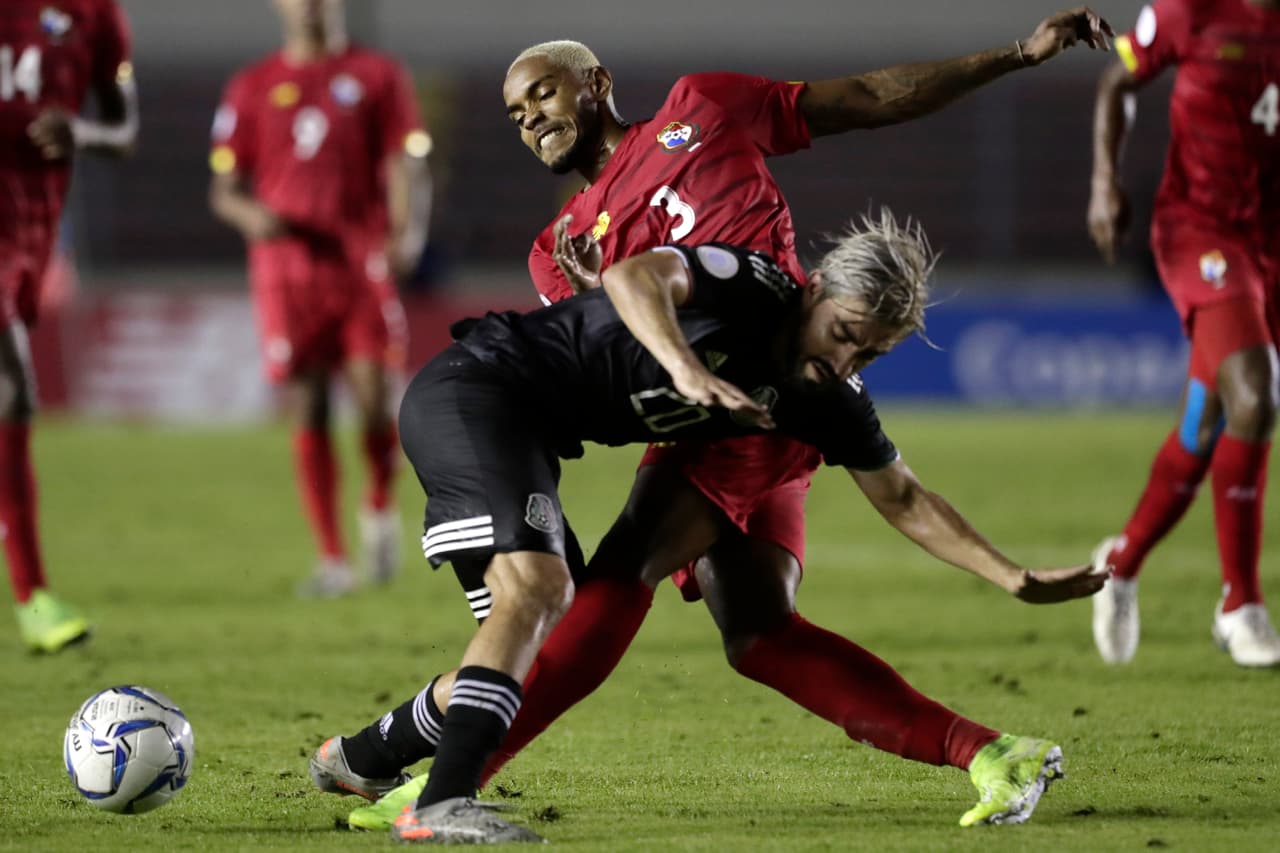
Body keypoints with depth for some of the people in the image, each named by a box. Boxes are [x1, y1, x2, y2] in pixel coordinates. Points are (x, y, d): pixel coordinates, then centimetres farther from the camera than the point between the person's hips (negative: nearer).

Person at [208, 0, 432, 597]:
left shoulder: (378, 77, 8)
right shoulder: (252, 88, 12)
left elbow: (407, 167, 3)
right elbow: (223, 187, 12)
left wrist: (408, 234, -16)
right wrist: (249, 214, -11)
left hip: (363, 260, -1)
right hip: (286, 265, 1)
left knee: (374, 401, -11)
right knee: (308, 413, -2)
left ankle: (380, 508, 18)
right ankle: (332, 558, 4)